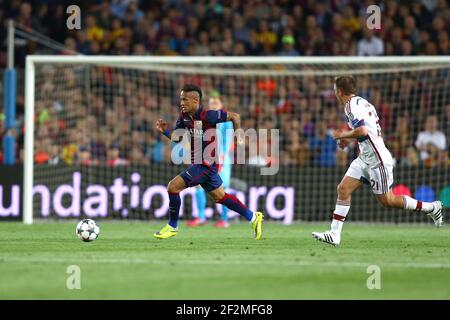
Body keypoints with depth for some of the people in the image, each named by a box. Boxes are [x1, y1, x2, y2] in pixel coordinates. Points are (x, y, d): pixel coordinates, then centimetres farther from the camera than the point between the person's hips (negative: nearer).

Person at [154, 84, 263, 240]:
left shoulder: (207, 116, -20)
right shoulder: (184, 116, 2)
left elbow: (234, 116, -11)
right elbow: (176, 137, 11)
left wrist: (239, 136, -4)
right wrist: (165, 130, -8)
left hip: (206, 164, -9)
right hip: (199, 163, 9)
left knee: (173, 186, -11)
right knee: (220, 197, 18)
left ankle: (172, 226, 3)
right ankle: (253, 217, 28)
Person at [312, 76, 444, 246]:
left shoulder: (352, 105, -16)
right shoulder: (362, 102, 14)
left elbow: (362, 131, -29)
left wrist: (342, 135, -12)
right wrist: (347, 138, 19)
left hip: (377, 159, -10)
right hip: (365, 158, 10)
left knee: (386, 200, 0)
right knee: (343, 189, 0)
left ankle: (431, 207, 13)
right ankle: (334, 234, -4)